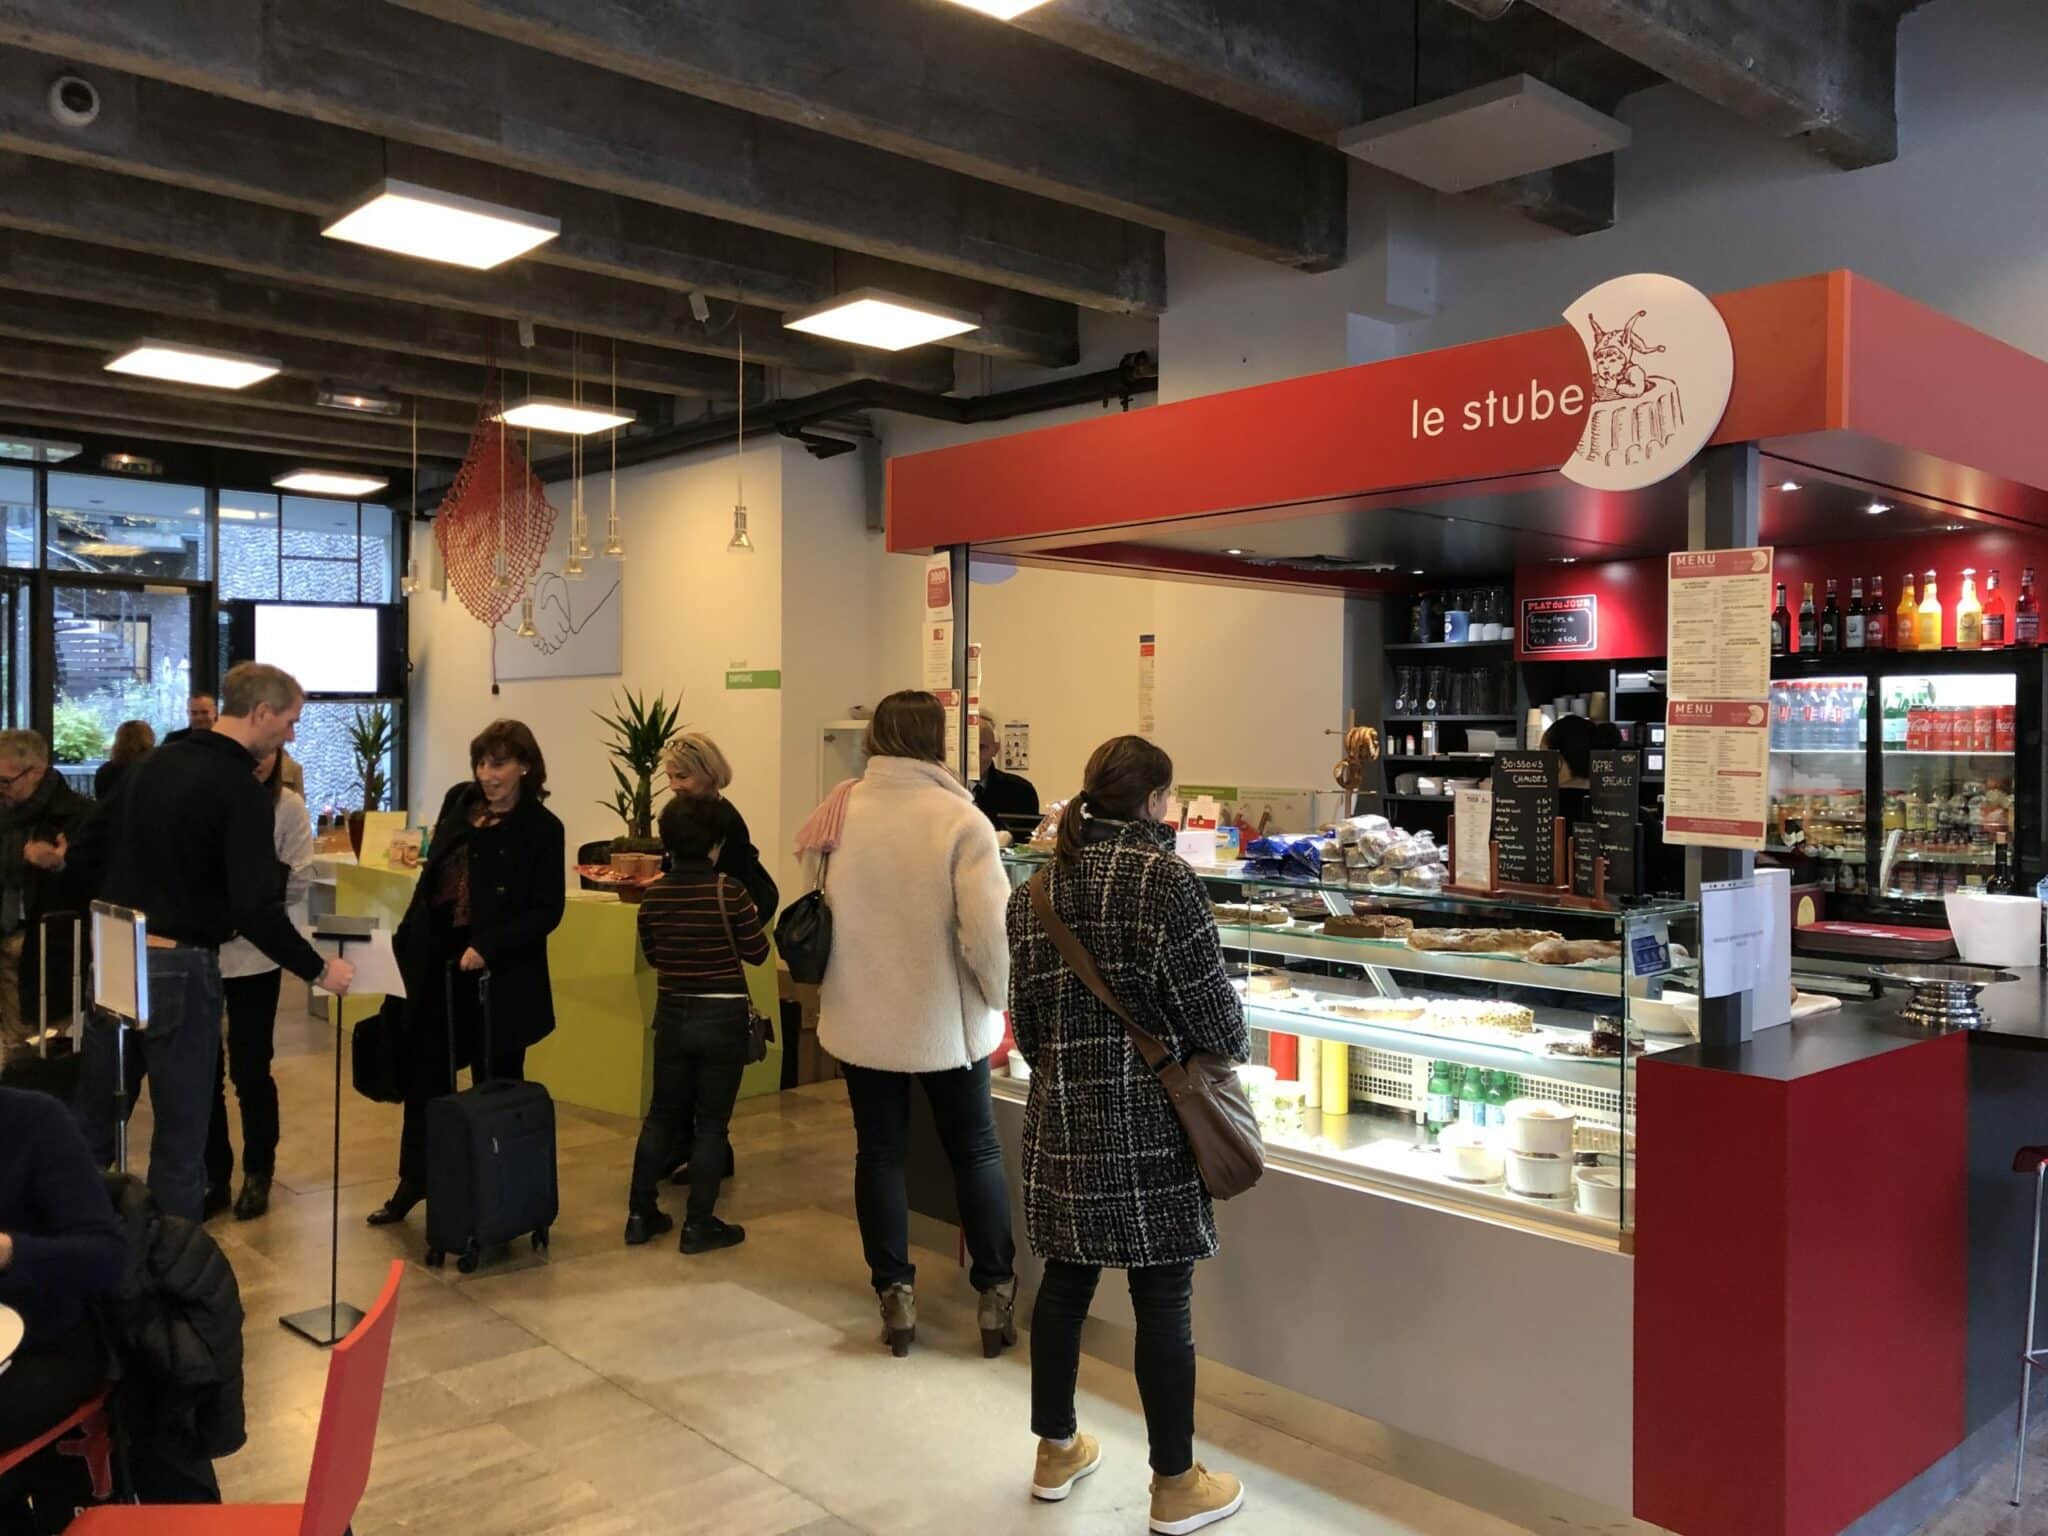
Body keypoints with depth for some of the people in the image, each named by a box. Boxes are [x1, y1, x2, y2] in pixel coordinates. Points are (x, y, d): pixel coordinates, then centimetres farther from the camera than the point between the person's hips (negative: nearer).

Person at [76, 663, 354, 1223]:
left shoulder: (154, 762, 9)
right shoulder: (242, 791, -15)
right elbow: (256, 910, -22)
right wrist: (319, 969, -12)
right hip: (178, 966, -7)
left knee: (91, 1125, 17)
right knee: (180, 1134, 5)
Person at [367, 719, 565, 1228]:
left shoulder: (542, 828, -12)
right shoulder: (458, 801, 3)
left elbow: (547, 911, -13)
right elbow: (432, 874, 13)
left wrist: (488, 947, -23)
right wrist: (408, 934, 10)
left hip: (498, 975, -5)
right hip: (434, 959, 5)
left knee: (495, 1084, 7)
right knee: (425, 1075, 15)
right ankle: (414, 1180, 30)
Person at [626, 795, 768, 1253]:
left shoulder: (655, 895, -3)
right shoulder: (729, 892, -16)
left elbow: (652, 955, 9)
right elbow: (757, 953, -8)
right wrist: (748, 917, 7)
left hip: (672, 1014, 4)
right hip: (723, 1018, -4)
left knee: (662, 1114, 16)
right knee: (710, 1122, 5)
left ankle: (640, 1213, 21)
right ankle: (699, 1224, 10)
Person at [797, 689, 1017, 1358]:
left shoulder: (839, 810, -6)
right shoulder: (961, 820, -19)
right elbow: (989, 932, -23)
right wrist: (998, 995, -7)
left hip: (861, 1018, 3)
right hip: (945, 1019, -2)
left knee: (879, 1152, 15)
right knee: (977, 1152, 14)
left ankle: (896, 1296, 21)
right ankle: (996, 1295, 21)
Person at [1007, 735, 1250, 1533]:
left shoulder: (1036, 888, 5)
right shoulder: (1163, 877, -13)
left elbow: (1024, 1016, 8)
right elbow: (1210, 1005, -11)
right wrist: (1236, 1047, 10)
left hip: (1062, 1114, 6)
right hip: (1150, 1118, -6)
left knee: (1065, 1278, 17)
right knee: (1162, 1299, 5)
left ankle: (1056, 1451, 32)